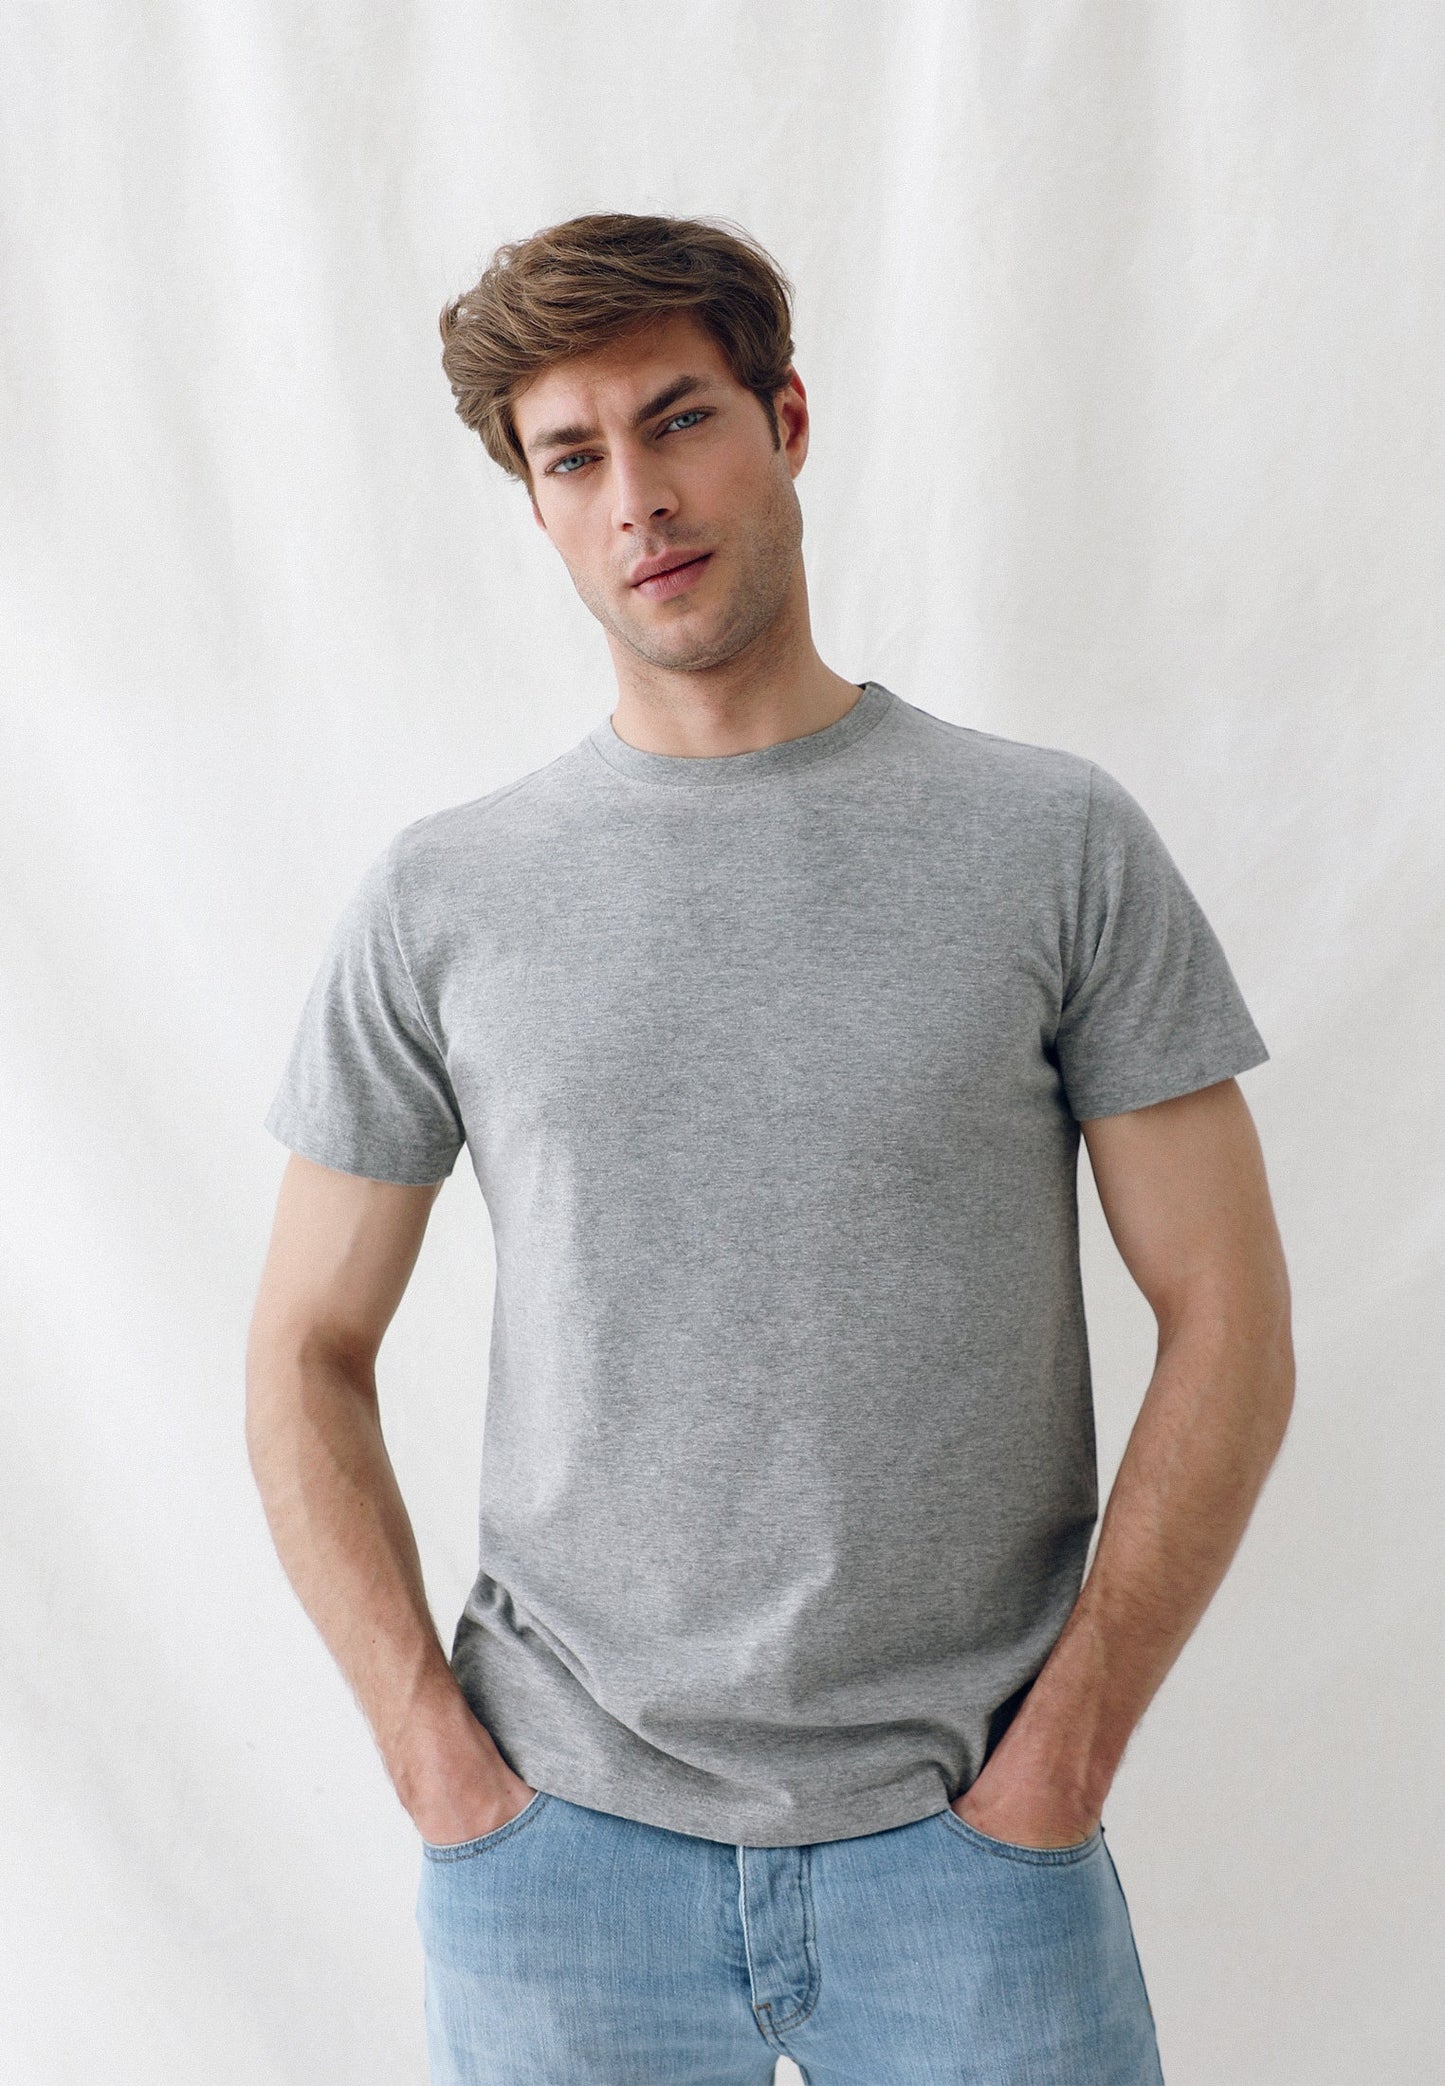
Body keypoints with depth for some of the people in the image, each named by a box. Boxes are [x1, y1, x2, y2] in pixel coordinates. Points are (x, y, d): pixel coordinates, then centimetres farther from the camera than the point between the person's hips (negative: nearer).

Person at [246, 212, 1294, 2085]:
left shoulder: (1059, 842, -3)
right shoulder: (439, 899, 0)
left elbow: (1228, 1323, -2)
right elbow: (306, 1356, 5)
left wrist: (1065, 1748, -7)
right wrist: (437, 1754, -3)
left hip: (964, 1838, 0)